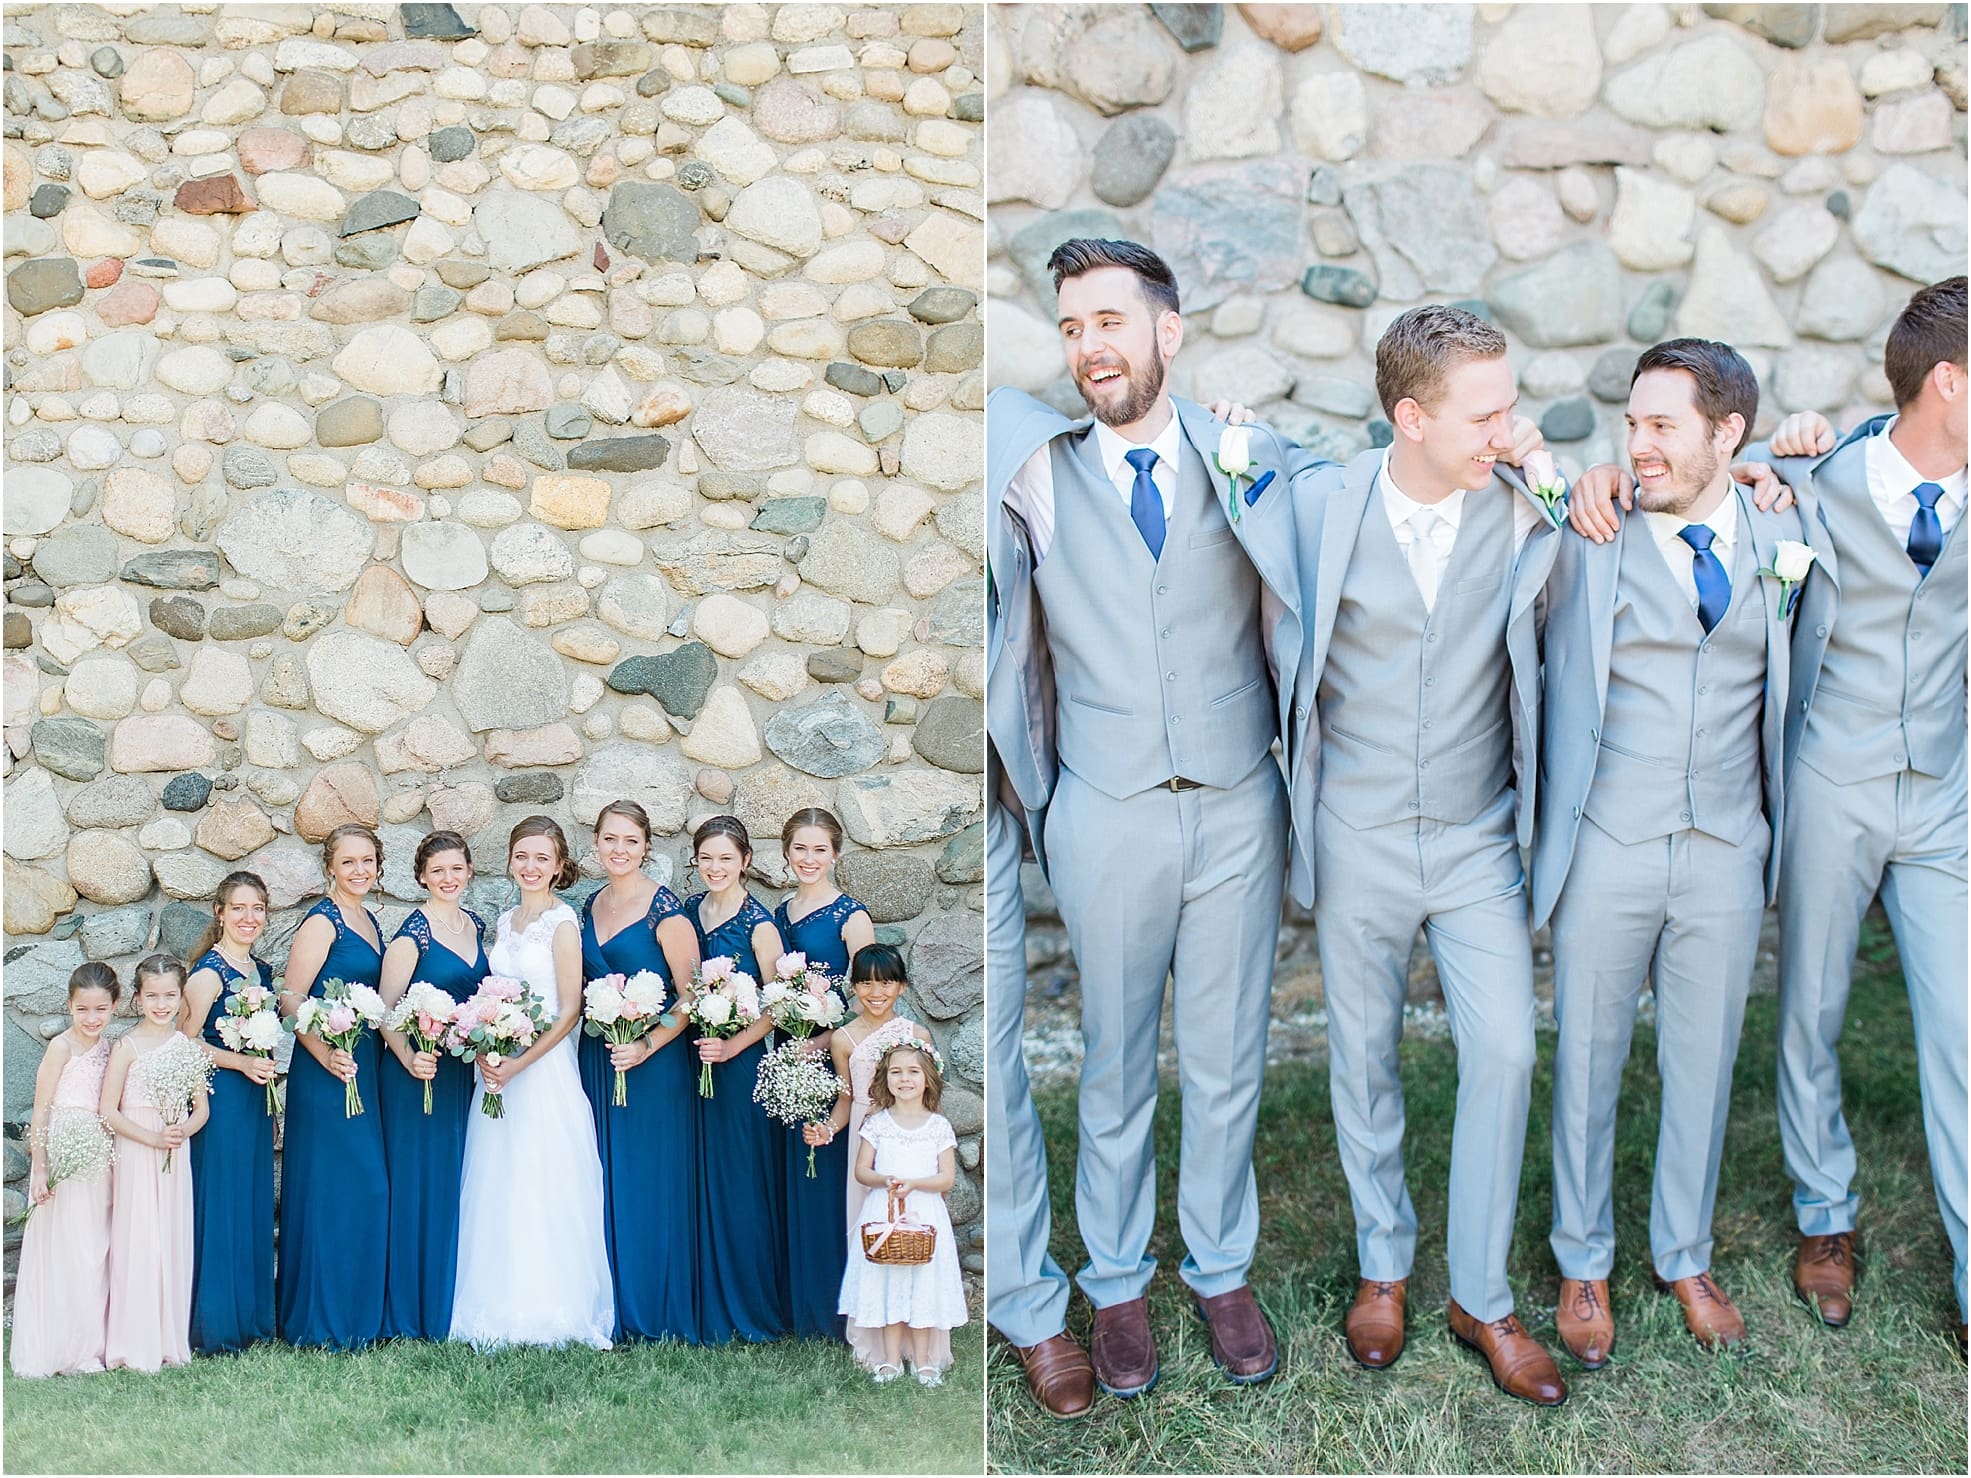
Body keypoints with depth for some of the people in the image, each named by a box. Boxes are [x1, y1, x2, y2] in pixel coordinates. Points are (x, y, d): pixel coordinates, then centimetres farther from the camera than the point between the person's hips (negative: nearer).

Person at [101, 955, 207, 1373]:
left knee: (173, 1243, 6)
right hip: (136, 1155, -4)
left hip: (176, 1156, 4)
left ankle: (170, 1339, 15)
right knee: (137, 1242, -3)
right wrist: (152, 1138, -15)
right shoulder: (127, 1046, -6)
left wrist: (183, 1131, -10)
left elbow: (202, 1108, 9)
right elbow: (108, 1111, -9)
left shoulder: (186, 1046, 6)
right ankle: (135, 1344, 4)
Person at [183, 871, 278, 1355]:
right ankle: (214, 1325, 5)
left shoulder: (262, 970, 13)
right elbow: (186, 1041, -14)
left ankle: (252, 1316, 19)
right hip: (220, 1099, -8)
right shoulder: (209, 971, -11)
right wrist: (241, 1062, -21)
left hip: (255, 1101, 8)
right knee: (219, 1206, -3)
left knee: (254, 1205, 11)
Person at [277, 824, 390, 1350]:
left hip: (367, 1069, 8)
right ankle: (321, 1320, 6)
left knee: (370, 1187, 11)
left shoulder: (369, 921, 14)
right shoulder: (321, 922, -10)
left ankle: (358, 1312, 21)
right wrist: (327, 1055, -24)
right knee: (331, 1187, -4)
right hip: (327, 1072, -8)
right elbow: (291, 1000, -15)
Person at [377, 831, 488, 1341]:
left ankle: (449, 1303, 22)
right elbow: (384, 1009, -14)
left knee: (453, 1182, 12)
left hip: (464, 1070, 7)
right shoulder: (413, 933, -11)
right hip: (417, 1072, -6)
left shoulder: (475, 925, 9)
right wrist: (409, 1059, -27)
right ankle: (408, 1312, 9)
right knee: (416, 1184, -1)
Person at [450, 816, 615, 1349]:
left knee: (543, 1190, -4)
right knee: (497, 1191, 8)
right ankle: (506, 1310, 16)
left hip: (545, 1069, -7)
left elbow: (570, 1011, -12)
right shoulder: (504, 923, 13)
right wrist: (484, 1054, -4)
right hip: (497, 1070, 7)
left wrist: (518, 1064, -18)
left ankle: (552, 1310, 5)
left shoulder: (562, 923, -7)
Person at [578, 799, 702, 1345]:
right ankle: (613, 1308, 18)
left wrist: (645, 1047, -19)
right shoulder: (590, 906, 10)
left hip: (653, 1064, -6)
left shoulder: (665, 910, -10)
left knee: (651, 1183, -1)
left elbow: (692, 997, -12)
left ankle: (658, 1313, 10)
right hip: (597, 1058, 6)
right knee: (606, 1184, 8)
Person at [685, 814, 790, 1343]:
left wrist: (732, 1047, -23)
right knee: (699, 1176, 10)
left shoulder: (758, 922, -11)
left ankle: (749, 1305, 14)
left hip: (740, 1063, -6)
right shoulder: (689, 909, 7)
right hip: (693, 1060, 6)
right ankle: (707, 1299, 22)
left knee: (737, 1176, 1)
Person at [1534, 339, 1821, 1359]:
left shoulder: (1783, 534, 4)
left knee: (1703, 1063, 15)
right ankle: (1583, 1264, 29)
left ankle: (1685, 1256, 35)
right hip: (1606, 852, -2)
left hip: (1726, 854, 2)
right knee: (1587, 1062, 10)